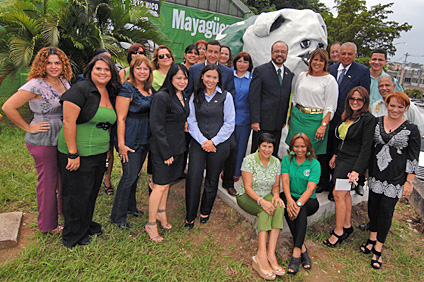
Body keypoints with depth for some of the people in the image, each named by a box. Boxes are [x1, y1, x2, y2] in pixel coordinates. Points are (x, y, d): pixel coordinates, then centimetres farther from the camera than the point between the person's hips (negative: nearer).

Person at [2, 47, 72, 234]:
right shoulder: (36, 85, -16)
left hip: (63, 138, 7)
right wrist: (28, 128, -15)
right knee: (48, 181, 5)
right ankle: (48, 226, 22)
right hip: (43, 141, -7)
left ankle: (64, 210, 41)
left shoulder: (64, 82, 6)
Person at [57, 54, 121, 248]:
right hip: (78, 154, -7)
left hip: (99, 153, 7)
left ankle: (87, 225, 41)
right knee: (77, 194, 6)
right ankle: (73, 236, 26)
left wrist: (107, 147, 15)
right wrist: (73, 154, -20)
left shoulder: (110, 93, 9)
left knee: (92, 191, 20)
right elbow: (68, 122, -19)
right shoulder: (81, 90, -14)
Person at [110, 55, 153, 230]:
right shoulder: (127, 88, -14)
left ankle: (130, 206, 34)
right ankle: (117, 217, 10)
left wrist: (151, 137, 14)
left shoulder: (149, 88, 10)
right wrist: (121, 144, -20)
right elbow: (121, 118, -17)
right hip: (130, 139, -7)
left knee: (135, 174, 17)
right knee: (129, 175, -5)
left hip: (145, 138, 7)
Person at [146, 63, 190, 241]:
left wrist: (180, 146, 14)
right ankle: (150, 224, 13)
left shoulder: (183, 96, 11)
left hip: (177, 147, 8)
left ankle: (161, 213, 34)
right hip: (163, 148, -8)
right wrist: (166, 153, -18)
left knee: (167, 181, 17)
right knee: (161, 185, -2)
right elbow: (157, 127, -19)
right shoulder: (162, 97, -16)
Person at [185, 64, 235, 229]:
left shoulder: (226, 96, 1)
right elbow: (192, 121, 3)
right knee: (193, 177, -7)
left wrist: (213, 141, -9)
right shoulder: (195, 96, 7)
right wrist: (203, 141, -9)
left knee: (212, 180, 8)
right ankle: (190, 216, 8)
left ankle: (205, 212, 29)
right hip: (198, 143, 1)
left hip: (219, 144, -1)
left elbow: (229, 123, -2)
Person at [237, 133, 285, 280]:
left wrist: (276, 195, -15)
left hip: (267, 196, 4)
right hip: (247, 197, -4)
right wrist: (261, 201, -32)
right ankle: (262, 255, -38)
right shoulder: (249, 160, -14)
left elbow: (276, 185, 8)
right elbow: (247, 187, -18)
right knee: (265, 210, -33)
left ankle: (270, 253, -34)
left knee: (279, 207, -29)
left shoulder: (276, 162, 1)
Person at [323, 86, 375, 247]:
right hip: (342, 159, 8)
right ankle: (347, 226, 29)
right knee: (345, 193, 14)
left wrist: (357, 170, -22)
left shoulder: (368, 119, -15)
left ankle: (339, 232, 9)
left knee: (338, 194, -6)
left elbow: (366, 148, -19)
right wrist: (335, 155, 22)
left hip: (353, 162, -7)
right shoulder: (348, 115, 8)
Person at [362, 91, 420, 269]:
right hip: (376, 174, 3)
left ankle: (378, 248, 17)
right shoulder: (377, 122, 1)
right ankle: (373, 237, 36)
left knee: (386, 211, 2)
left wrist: (409, 182, -6)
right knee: (373, 206, 14)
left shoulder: (411, 130, -7)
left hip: (395, 178, -3)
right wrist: (367, 169, 10)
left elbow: (413, 159, -5)